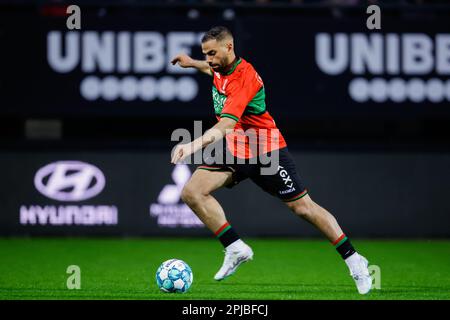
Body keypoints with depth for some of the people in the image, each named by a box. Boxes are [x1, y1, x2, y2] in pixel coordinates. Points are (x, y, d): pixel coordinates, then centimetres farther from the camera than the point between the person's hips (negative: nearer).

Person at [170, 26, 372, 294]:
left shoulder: (244, 77, -28)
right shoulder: (220, 68, -2)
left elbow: (226, 124, -42)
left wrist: (194, 145, -54)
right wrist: (193, 63, 28)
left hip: (266, 151, -8)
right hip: (234, 150, 8)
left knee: (303, 207, -4)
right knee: (192, 192, -13)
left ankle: (353, 259, 10)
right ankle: (236, 249, -7)